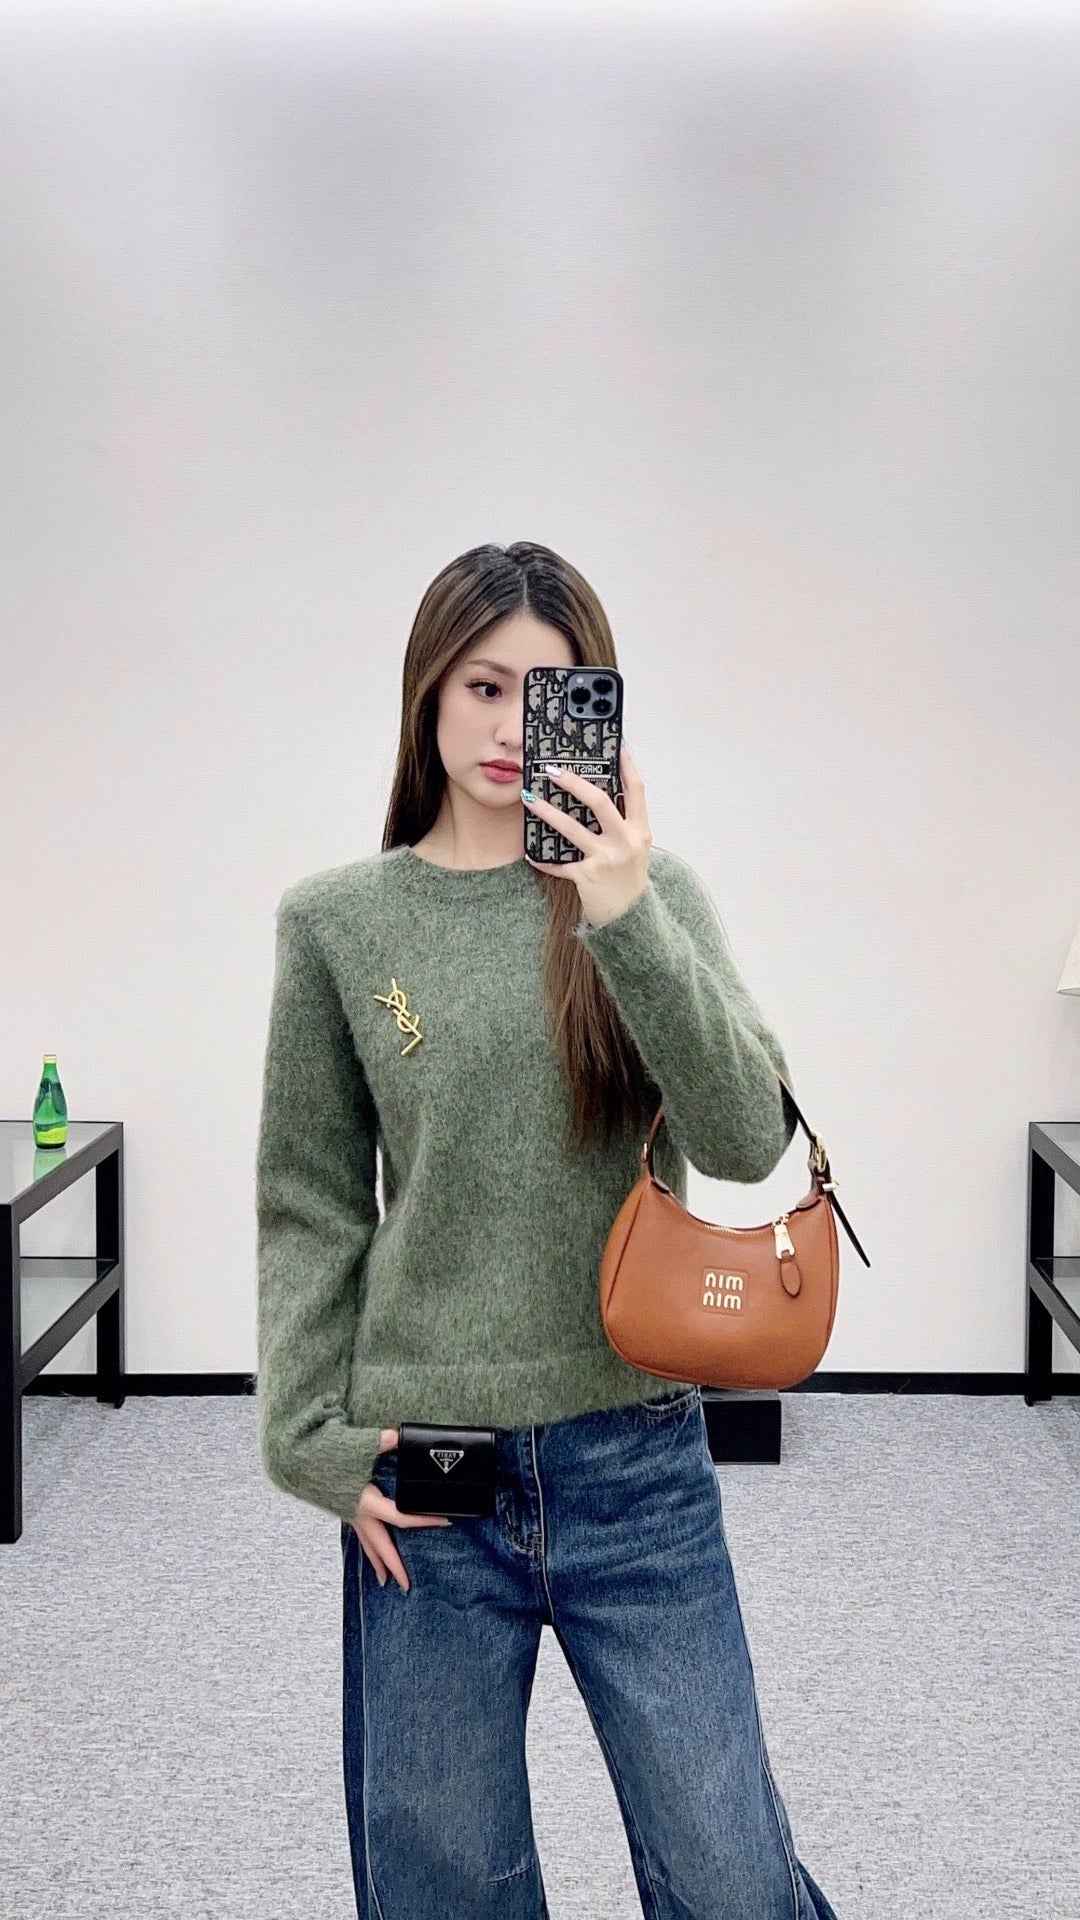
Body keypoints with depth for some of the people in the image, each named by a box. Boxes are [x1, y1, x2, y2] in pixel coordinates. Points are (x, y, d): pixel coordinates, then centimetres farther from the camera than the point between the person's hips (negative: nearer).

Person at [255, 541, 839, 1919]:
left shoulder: (648, 894, 0)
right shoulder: (339, 919, 0)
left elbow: (747, 1142, -13)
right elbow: (311, 1209, 4)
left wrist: (624, 923, -23)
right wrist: (315, 1442, -1)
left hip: (636, 1464, 0)